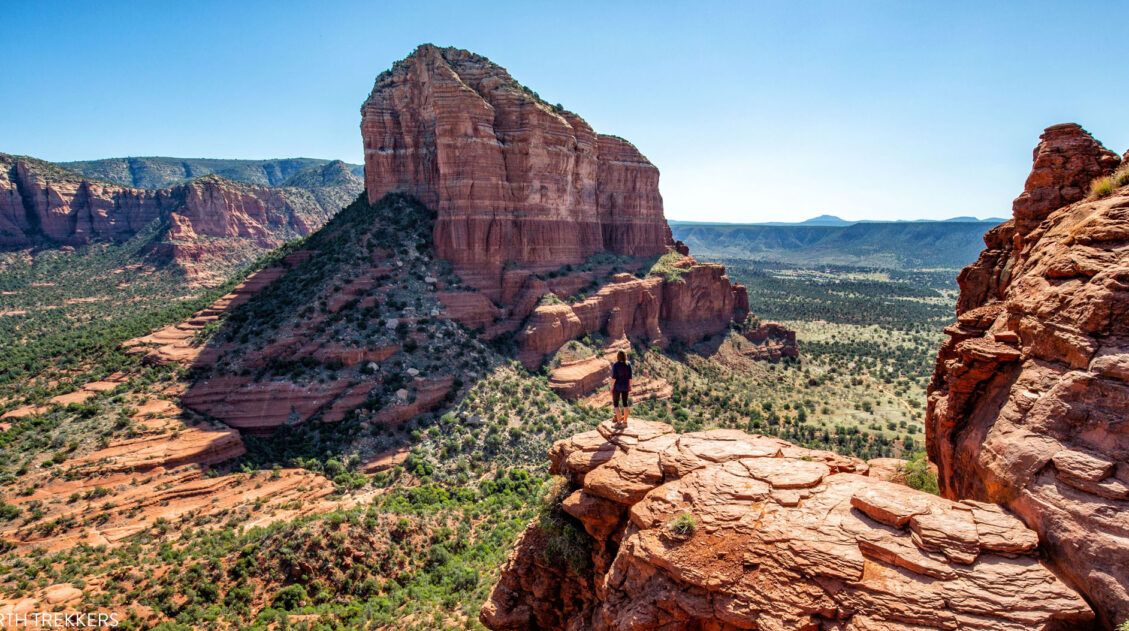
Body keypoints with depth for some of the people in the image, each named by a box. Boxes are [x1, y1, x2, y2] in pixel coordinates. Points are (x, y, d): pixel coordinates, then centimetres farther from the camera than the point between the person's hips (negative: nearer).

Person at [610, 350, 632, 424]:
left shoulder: (615, 365, -16)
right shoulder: (628, 365, -3)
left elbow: (614, 377, -17)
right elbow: (630, 377, -1)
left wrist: (611, 387, -10)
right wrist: (630, 386, 10)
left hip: (617, 387, -4)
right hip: (625, 386, 4)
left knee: (615, 404, 6)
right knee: (625, 403, 14)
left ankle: (619, 422, 3)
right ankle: (625, 421, 18)